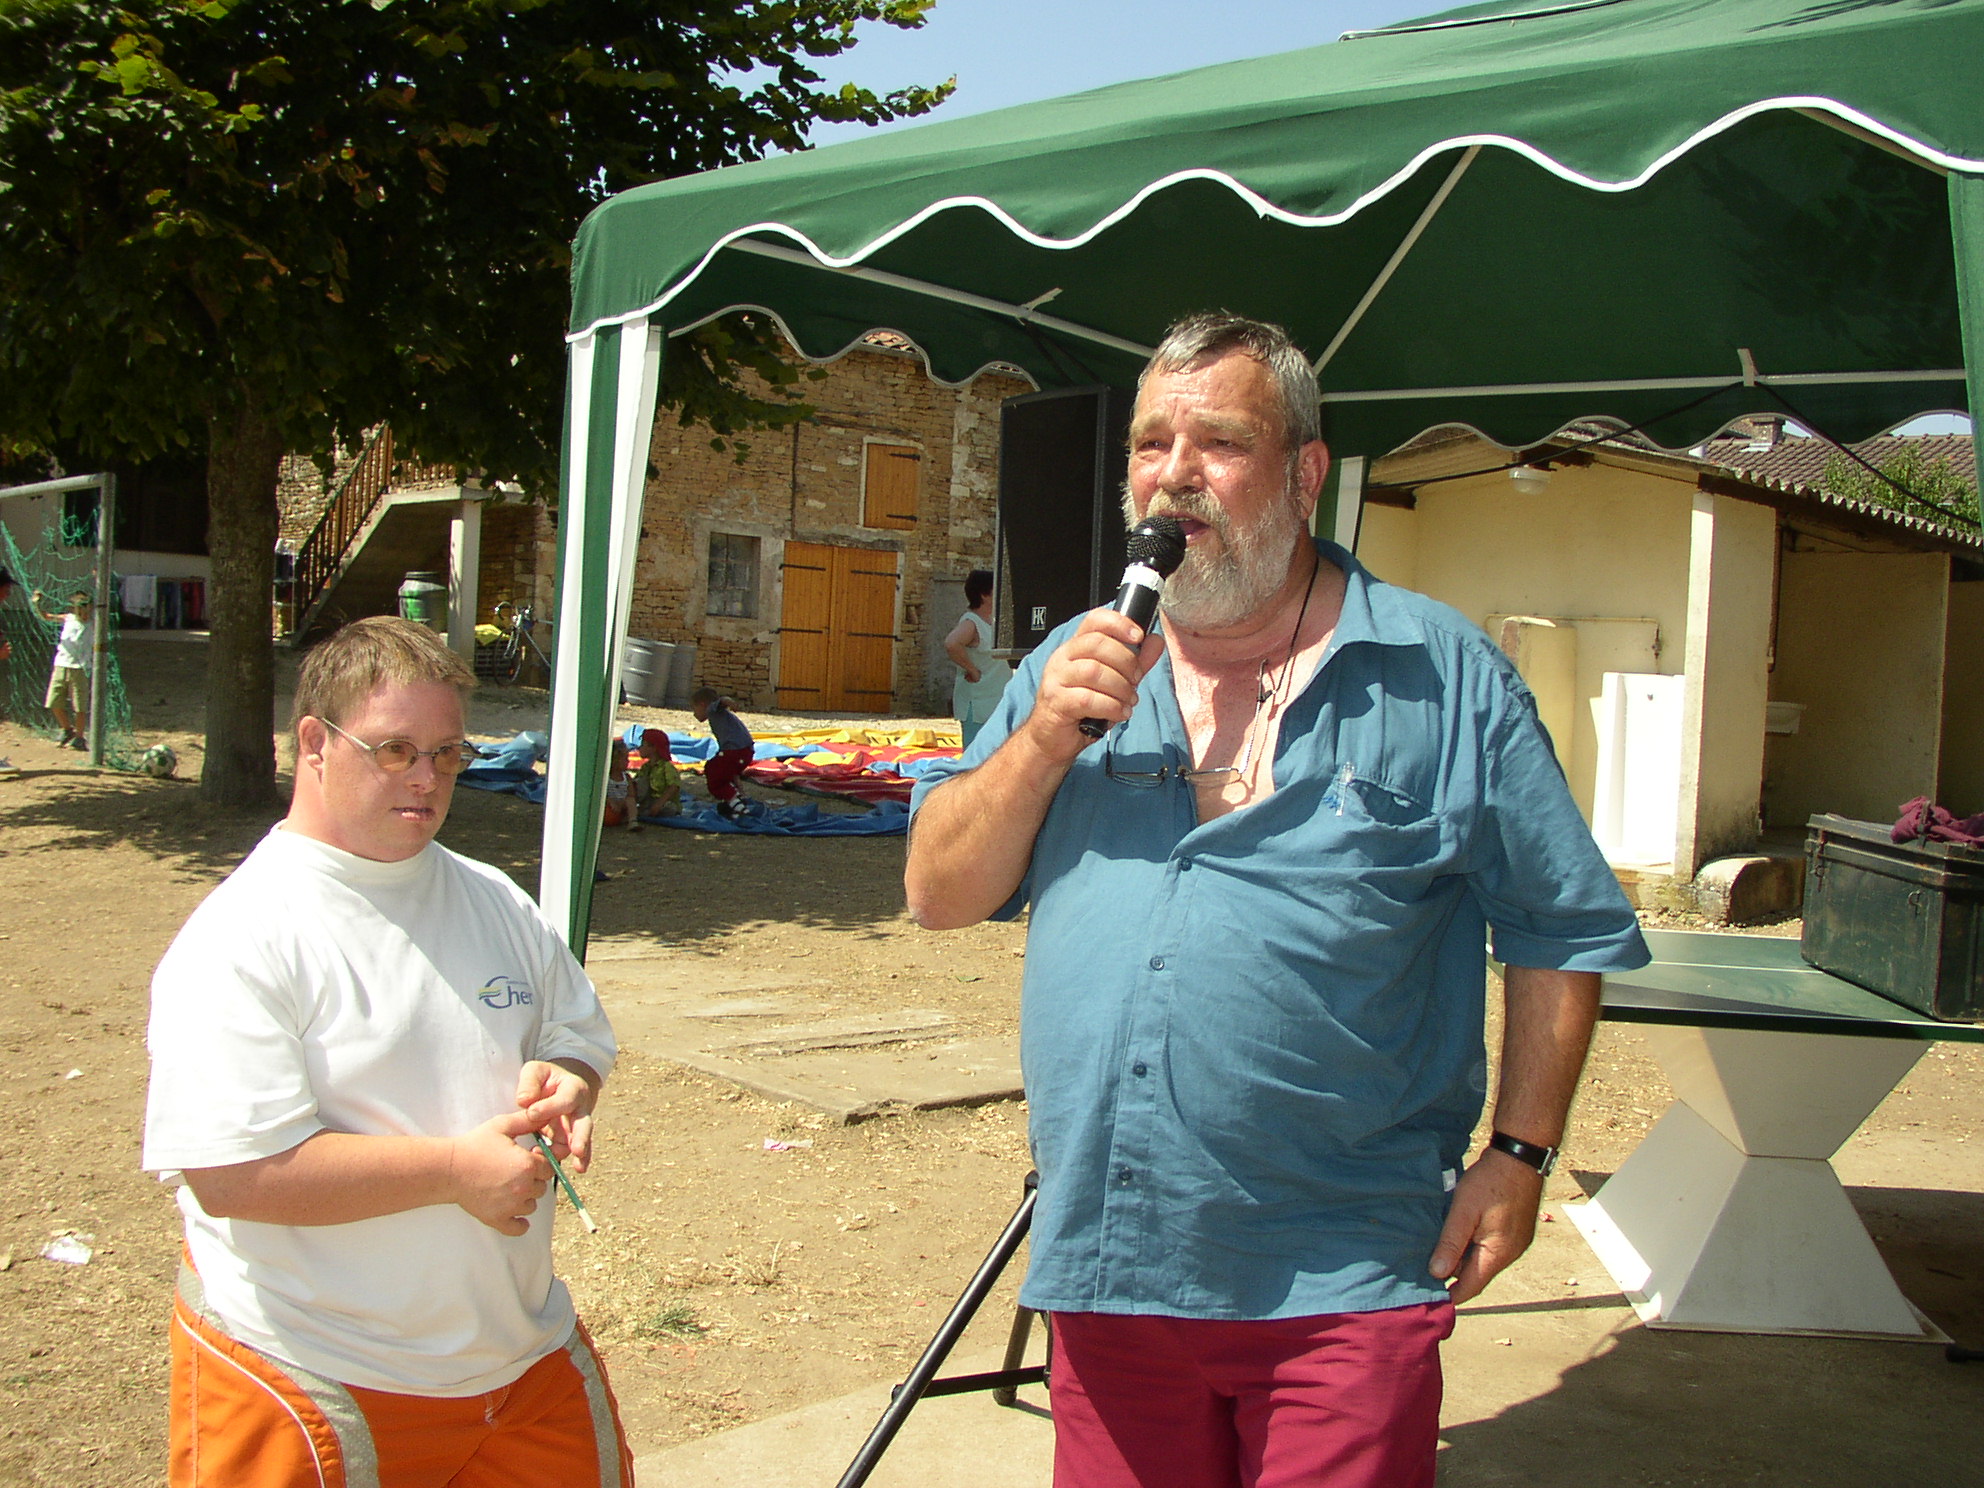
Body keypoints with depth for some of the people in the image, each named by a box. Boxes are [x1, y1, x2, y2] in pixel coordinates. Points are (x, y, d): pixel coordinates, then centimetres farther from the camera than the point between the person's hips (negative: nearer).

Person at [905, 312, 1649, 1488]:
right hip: (1105, 1263, 4)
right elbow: (940, 896, 6)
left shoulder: (1446, 676, 0)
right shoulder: (1080, 666, 9)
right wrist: (1044, 740, -9)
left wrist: (1520, 1154, -4)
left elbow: (1564, 929, 3)